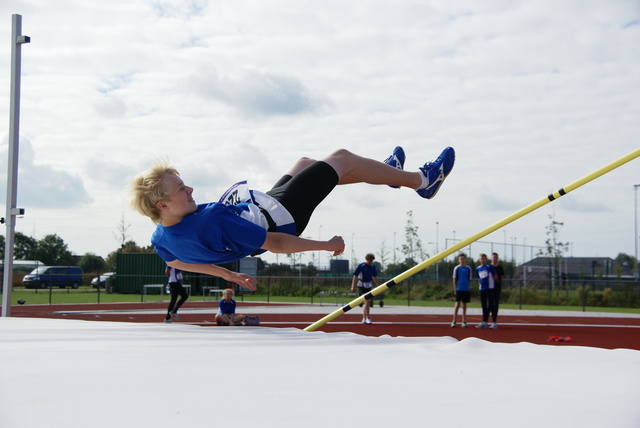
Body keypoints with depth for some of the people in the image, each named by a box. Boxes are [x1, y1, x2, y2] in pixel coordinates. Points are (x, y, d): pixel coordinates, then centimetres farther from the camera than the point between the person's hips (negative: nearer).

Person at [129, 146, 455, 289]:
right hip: (281, 217, -8)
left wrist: (228, 274, 18)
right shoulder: (212, 223, -43)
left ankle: (387, 173, 48)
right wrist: (327, 244, -21)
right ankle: (420, 181, 26)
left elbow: (178, 261, 5)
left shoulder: (161, 238, -18)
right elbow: (275, 243, -34)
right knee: (343, 158, 3)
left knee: (305, 164, 26)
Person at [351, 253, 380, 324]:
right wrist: (353, 286, -11)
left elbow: (375, 277, 17)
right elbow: (355, 276, -7)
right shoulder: (361, 266, -9)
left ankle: (364, 319, 15)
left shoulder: (372, 266, 8)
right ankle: (368, 318, -13)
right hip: (362, 285, -6)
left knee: (367, 302, 6)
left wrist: (378, 286, 16)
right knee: (367, 301, -15)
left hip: (369, 286, 6)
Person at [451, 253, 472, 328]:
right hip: (459, 289, -3)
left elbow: (469, 279, 12)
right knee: (457, 304, -4)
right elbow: (454, 279, 2)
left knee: (464, 305, 7)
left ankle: (464, 321, 11)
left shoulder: (468, 268, 7)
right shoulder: (457, 268, 0)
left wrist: (469, 288, 8)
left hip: (466, 289, 3)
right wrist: (455, 288, -4)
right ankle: (454, 321, 0)